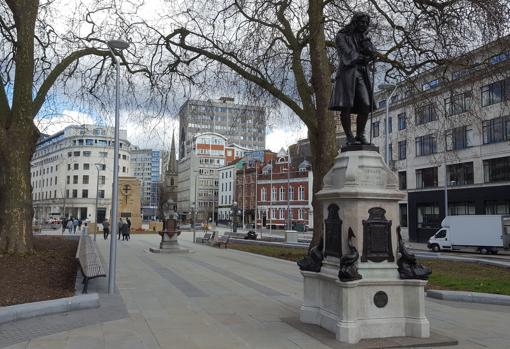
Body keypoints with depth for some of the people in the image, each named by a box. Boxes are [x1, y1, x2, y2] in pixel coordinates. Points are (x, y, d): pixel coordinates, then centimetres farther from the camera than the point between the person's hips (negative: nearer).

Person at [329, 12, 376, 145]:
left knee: (365, 107, -9)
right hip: (347, 73, -5)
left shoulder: (364, 38, 24)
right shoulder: (342, 36, 7)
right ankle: (350, 138, -10)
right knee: (346, 106, -12)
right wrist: (363, 58, 1)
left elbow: (372, 53, 6)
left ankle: (360, 136, -2)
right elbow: (348, 55, -8)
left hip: (361, 75, 5)